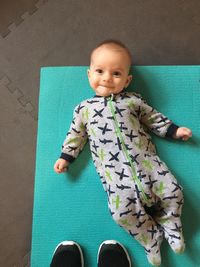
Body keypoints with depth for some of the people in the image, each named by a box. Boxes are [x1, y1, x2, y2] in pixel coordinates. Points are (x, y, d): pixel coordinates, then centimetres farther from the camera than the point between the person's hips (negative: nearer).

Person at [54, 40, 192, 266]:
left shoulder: (133, 100, 11)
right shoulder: (84, 108, 10)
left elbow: (154, 119, 20)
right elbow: (76, 135, 16)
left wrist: (174, 130, 15)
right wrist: (65, 157, 11)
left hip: (145, 159, 2)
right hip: (114, 171, -1)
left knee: (172, 191, -7)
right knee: (123, 209, -16)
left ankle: (170, 226, 24)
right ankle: (151, 238, 13)